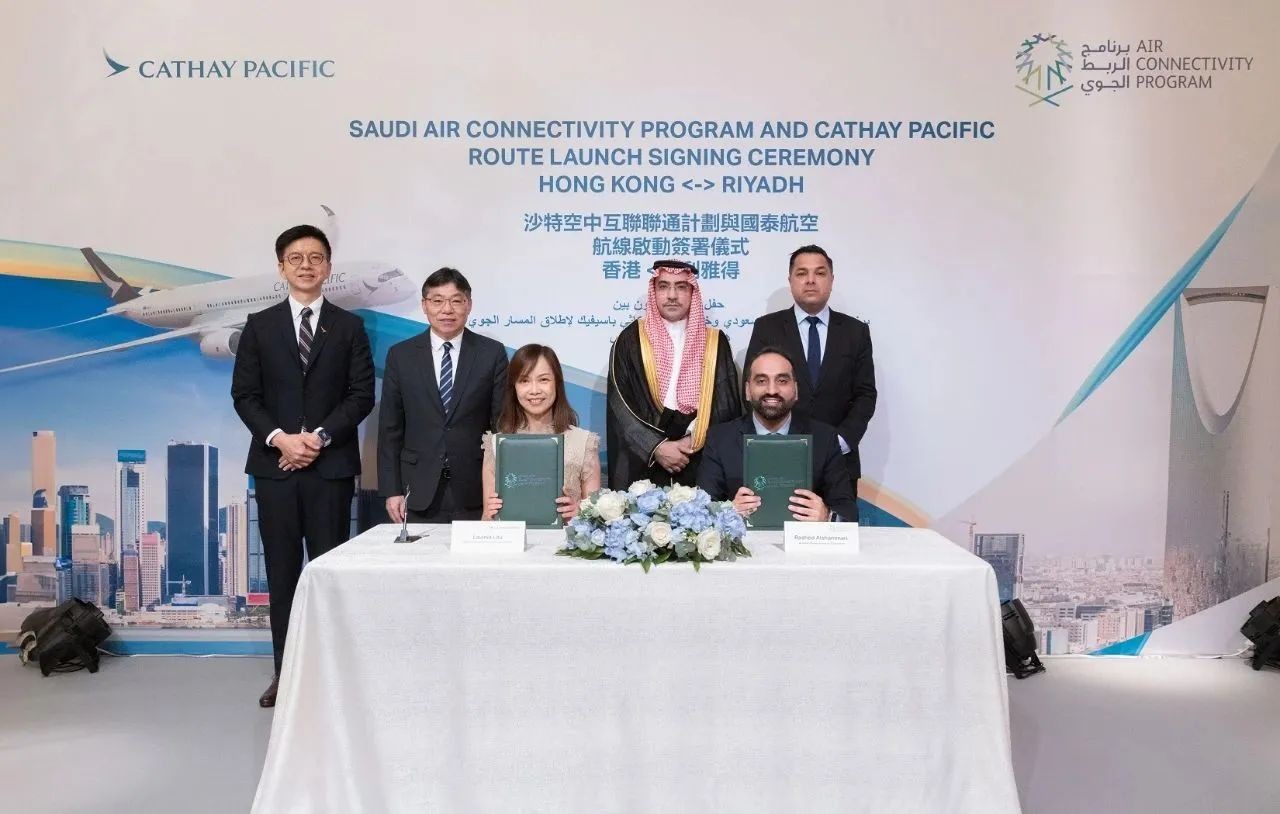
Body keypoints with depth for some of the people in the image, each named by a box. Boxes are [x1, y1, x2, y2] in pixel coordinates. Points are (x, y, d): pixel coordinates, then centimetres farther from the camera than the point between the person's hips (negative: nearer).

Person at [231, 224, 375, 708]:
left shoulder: (348, 327, 7)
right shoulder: (260, 326, 9)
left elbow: (361, 395, -1)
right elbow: (244, 394, 3)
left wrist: (320, 436, -13)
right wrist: (278, 438, -12)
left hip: (332, 465, -1)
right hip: (274, 463, 1)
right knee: (282, 571, 6)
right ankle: (286, 671, 16)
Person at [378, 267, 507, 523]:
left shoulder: (492, 353, 1)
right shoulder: (401, 355, 5)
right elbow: (390, 428, 5)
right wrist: (391, 490, 0)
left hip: (476, 494, -1)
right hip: (419, 494, 1)